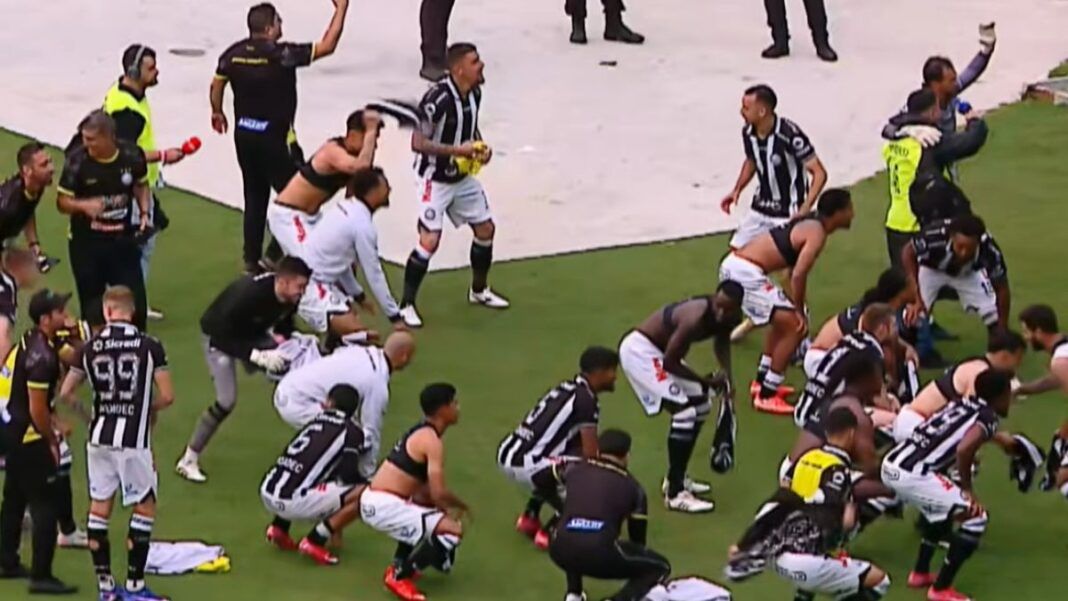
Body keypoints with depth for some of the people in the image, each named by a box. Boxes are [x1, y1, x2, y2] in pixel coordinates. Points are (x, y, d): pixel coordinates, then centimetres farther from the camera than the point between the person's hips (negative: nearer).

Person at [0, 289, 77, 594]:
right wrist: (52, 441, -10)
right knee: (45, 505, -5)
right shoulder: (41, 356, -24)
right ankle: (41, 577, -3)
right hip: (29, 437, -10)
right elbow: (37, 409, -22)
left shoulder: (29, 341, 5)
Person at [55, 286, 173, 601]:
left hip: (99, 436, 3)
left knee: (99, 507, 11)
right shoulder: (149, 346, -7)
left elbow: (65, 393, 8)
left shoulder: (90, 347, 1)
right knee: (145, 507, 7)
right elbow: (167, 397, -7)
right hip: (133, 438, -3)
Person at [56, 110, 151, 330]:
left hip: (123, 240, 2)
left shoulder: (131, 155, -8)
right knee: (92, 306, 7)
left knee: (136, 303, 0)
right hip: (87, 244, -2)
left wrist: (144, 213, -4)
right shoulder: (77, 160, -15)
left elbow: (141, 186, 12)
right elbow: (62, 201, -7)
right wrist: (83, 205, -28)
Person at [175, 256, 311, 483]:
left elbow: (284, 324, 5)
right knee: (226, 401, -18)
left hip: (253, 334, 7)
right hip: (219, 337, -7)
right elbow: (223, 337, -34)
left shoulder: (291, 298, -19)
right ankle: (188, 461, -7)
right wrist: (258, 356, -38)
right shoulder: (249, 293, -40)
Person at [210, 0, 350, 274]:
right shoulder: (281, 54, -21)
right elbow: (327, 46, -19)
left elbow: (217, 85, 12)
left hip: (244, 135, 7)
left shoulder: (234, 53, -2)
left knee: (255, 197, 16)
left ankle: (252, 258, 20)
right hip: (275, 138, -7)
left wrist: (217, 112, 31)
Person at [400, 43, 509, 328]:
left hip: (463, 176, 8)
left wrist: (481, 147, -3)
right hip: (435, 179, -8)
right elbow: (418, 142, -29)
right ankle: (406, 305, -3)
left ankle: (478, 290, 37)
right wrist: (457, 150, -31)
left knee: (485, 228, 15)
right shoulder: (438, 98, -28)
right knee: (430, 240, -15)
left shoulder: (474, 93, -2)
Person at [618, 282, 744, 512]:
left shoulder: (730, 318, -9)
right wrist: (707, 381, -17)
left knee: (701, 405, 16)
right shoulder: (696, 319, -35)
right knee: (685, 411, -17)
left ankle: (676, 478, 29)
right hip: (640, 349, -10)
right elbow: (669, 363, -26)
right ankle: (674, 494, -12)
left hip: (659, 349, 10)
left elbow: (721, 340, 15)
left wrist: (727, 378, 1)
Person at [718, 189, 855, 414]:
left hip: (734, 264, 10)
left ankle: (762, 381, 36)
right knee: (794, 326, -6)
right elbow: (798, 275, -22)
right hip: (745, 273, -10)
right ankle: (766, 396, -2)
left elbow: (794, 271, 23)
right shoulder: (817, 233, -13)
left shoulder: (809, 222, 15)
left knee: (784, 321, 26)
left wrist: (796, 307, 24)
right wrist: (800, 311, -9)